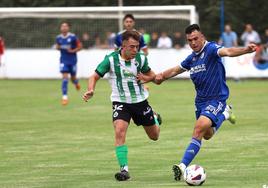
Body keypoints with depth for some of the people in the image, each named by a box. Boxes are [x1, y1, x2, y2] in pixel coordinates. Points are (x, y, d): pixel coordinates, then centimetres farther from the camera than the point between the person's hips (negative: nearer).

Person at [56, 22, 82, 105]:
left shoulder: (73, 37, -11)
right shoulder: (58, 38, 0)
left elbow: (80, 46, -5)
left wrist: (72, 51, -19)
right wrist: (58, 47, -7)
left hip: (72, 60, -1)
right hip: (64, 60, 1)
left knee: (73, 78, 11)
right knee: (65, 78, -12)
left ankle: (76, 82, 51)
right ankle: (64, 97, -10)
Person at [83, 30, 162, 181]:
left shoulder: (141, 59, -8)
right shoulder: (111, 60, -17)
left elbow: (151, 75, 9)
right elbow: (95, 77, -10)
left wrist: (144, 78, -15)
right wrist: (91, 90, -30)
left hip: (140, 101, 2)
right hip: (121, 102, -2)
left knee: (154, 136, 16)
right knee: (119, 132, -26)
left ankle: (156, 118, 53)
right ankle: (124, 169, -21)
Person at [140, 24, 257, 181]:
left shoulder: (211, 49, -15)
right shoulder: (192, 58, 8)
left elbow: (227, 51, -35)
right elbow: (175, 70, 23)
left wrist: (245, 50, -55)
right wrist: (161, 76, 4)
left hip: (216, 99, -8)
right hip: (201, 101, 8)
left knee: (200, 128, -27)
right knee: (207, 135, 22)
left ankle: (183, 166, -29)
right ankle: (225, 114, 49)